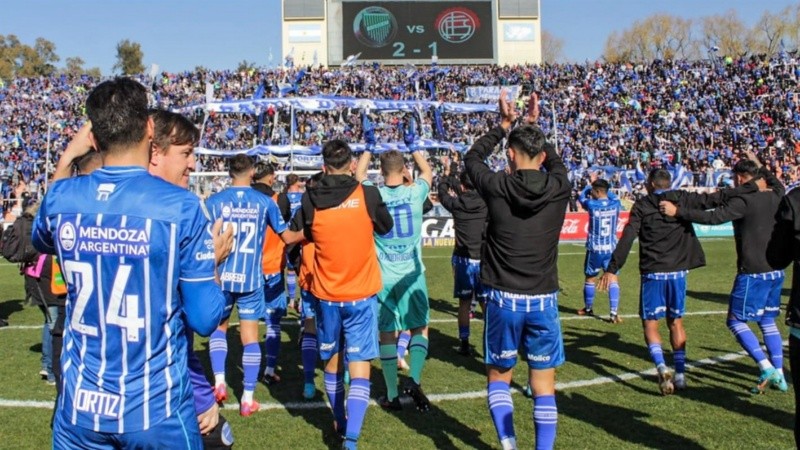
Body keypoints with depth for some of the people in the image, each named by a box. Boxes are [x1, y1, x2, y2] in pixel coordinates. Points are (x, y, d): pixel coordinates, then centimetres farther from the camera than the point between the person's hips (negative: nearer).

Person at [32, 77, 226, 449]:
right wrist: (214, 263, 6)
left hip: (79, 407, 3)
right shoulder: (182, 207, -16)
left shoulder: (60, 198, -5)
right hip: (156, 412, -3)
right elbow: (205, 320, -13)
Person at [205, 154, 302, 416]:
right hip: (251, 279, 0)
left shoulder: (214, 201, -2)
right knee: (250, 336, 4)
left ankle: (219, 382, 8)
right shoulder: (265, 202, 0)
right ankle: (248, 399, 7)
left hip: (222, 277, 0)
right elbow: (287, 237, 6)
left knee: (218, 326, 20)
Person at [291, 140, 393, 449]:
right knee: (359, 367, -2)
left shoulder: (310, 199, -7)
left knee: (332, 360, 20)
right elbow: (386, 228, 7)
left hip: (325, 294, 3)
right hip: (361, 294, -2)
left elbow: (299, 234, 10)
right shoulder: (367, 195, -11)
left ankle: (340, 422, 37)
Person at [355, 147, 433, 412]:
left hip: (384, 278, 0)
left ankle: (392, 395, 13)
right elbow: (427, 171, 17)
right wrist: (413, 147, 26)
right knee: (420, 328, 13)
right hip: (412, 275, 0)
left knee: (387, 335, 8)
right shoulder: (414, 193, -6)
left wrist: (369, 148, 27)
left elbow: (359, 173, 17)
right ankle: (414, 380, -6)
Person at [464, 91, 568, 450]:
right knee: (544, 387, 10)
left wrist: (504, 125, 21)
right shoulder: (558, 188, -4)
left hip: (503, 298, -1)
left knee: (498, 376, 17)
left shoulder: (497, 187, -8)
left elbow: (471, 158, 13)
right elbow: (556, 161, 21)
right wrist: (534, 125, 31)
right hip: (543, 299, 1)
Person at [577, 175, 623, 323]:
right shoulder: (615, 203, -3)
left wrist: (590, 183, 26)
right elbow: (612, 196, 22)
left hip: (595, 249, -2)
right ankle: (613, 313, -10)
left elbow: (581, 197, 12)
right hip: (611, 248, 2)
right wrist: (599, 183, 31)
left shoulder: (592, 204, -11)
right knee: (612, 279, -1)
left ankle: (588, 308, 30)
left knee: (590, 278, 14)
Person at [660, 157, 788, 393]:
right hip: (775, 272, 8)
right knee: (768, 321, 16)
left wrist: (678, 211, -23)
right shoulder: (774, 197, 9)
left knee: (736, 321, 0)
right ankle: (779, 375, 16)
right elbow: (778, 185, 34)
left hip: (752, 273, -8)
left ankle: (767, 368, -10)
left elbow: (713, 217, -26)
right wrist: (760, 166, 45)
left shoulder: (743, 200, -15)